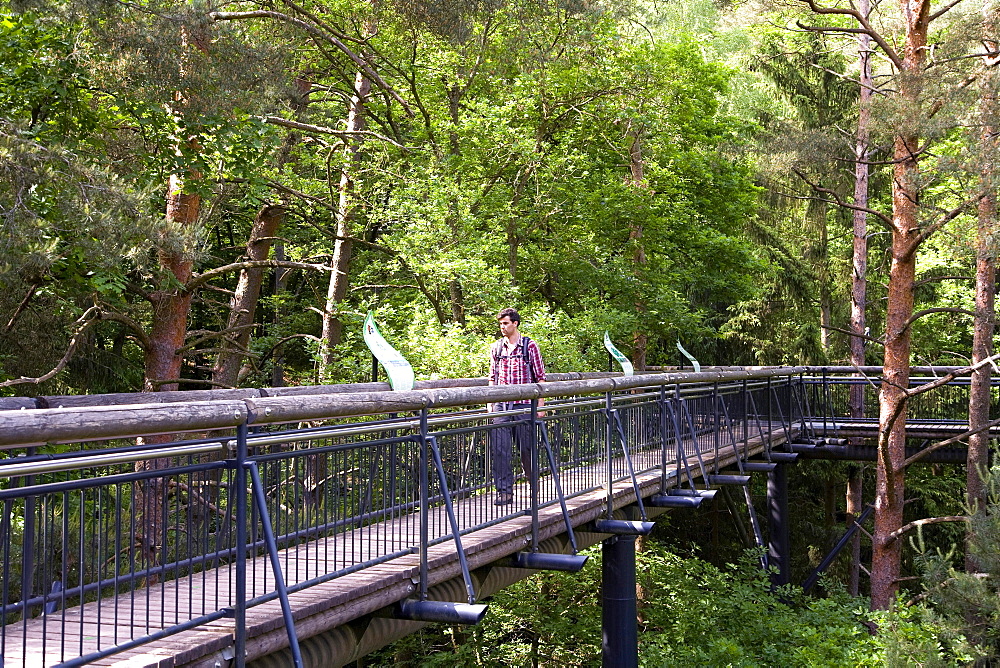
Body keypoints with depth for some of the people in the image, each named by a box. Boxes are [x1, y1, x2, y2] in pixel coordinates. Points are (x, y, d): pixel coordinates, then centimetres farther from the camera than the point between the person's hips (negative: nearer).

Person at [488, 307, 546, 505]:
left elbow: (540, 377, 2)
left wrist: (540, 405, -2)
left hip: (523, 405, -3)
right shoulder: (496, 348, 11)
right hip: (501, 405, 3)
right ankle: (504, 491, 1)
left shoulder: (529, 346, 1)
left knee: (526, 448, 4)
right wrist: (489, 403, 11)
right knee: (500, 449, -5)